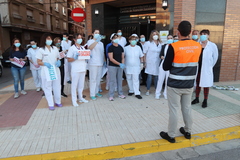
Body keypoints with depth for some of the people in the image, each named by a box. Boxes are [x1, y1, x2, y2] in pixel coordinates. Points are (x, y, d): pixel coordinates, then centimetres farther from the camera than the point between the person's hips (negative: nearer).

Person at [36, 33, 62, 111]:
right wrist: (45, 63, -21)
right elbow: (39, 62, -2)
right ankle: (51, 104, 10)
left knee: (57, 86, 8)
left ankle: (57, 101, 22)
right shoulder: (41, 50, -2)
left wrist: (59, 61, -6)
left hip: (55, 70, 3)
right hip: (46, 71, -3)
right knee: (48, 87, 2)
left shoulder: (55, 48, 8)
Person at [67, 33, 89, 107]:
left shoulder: (83, 48, 15)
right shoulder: (72, 48, -2)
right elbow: (69, 59, -4)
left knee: (81, 84, 12)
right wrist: (75, 58, -21)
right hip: (75, 70, -5)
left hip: (83, 69, 6)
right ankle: (74, 100, 10)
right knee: (74, 85, 1)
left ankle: (80, 98, 25)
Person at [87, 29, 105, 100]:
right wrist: (97, 40, -31)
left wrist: (104, 61, 17)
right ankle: (92, 94, 1)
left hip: (100, 63, 6)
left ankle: (96, 92, 23)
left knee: (98, 78, 11)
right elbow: (90, 47, -23)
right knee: (93, 79, -5)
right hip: (93, 63, -6)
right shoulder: (90, 41, 0)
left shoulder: (101, 43, 19)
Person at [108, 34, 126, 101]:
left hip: (120, 66, 5)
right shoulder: (111, 47, -6)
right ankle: (111, 95, 7)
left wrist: (123, 64, -7)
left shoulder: (120, 47, 10)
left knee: (120, 80, 12)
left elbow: (122, 57, 12)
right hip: (112, 66, -5)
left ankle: (120, 93, 24)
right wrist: (119, 64, -18)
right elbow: (111, 58, -13)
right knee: (112, 81, -2)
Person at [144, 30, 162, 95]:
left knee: (156, 76, 6)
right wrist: (145, 62, -7)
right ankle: (148, 90, 11)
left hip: (157, 63, 3)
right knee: (149, 76, -1)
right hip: (150, 63, -3)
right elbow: (144, 53, -2)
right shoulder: (148, 43, -1)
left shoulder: (160, 44, 9)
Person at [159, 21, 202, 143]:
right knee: (187, 108, 19)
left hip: (175, 84, -5)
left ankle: (171, 135, 19)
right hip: (189, 84, 5)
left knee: (173, 110, 5)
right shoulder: (198, 46, 0)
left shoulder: (174, 47, -16)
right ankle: (188, 131, 36)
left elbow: (165, 67, -11)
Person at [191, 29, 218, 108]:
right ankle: (197, 98, 28)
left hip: (206, 69, -2)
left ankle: (205, 101, 20)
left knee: (206, 85, 7)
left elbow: (215, 57, 3)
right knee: (197, 84, 14)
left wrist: (210, 66, 6)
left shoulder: (212, 45, -6)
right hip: (197, 67, 2)